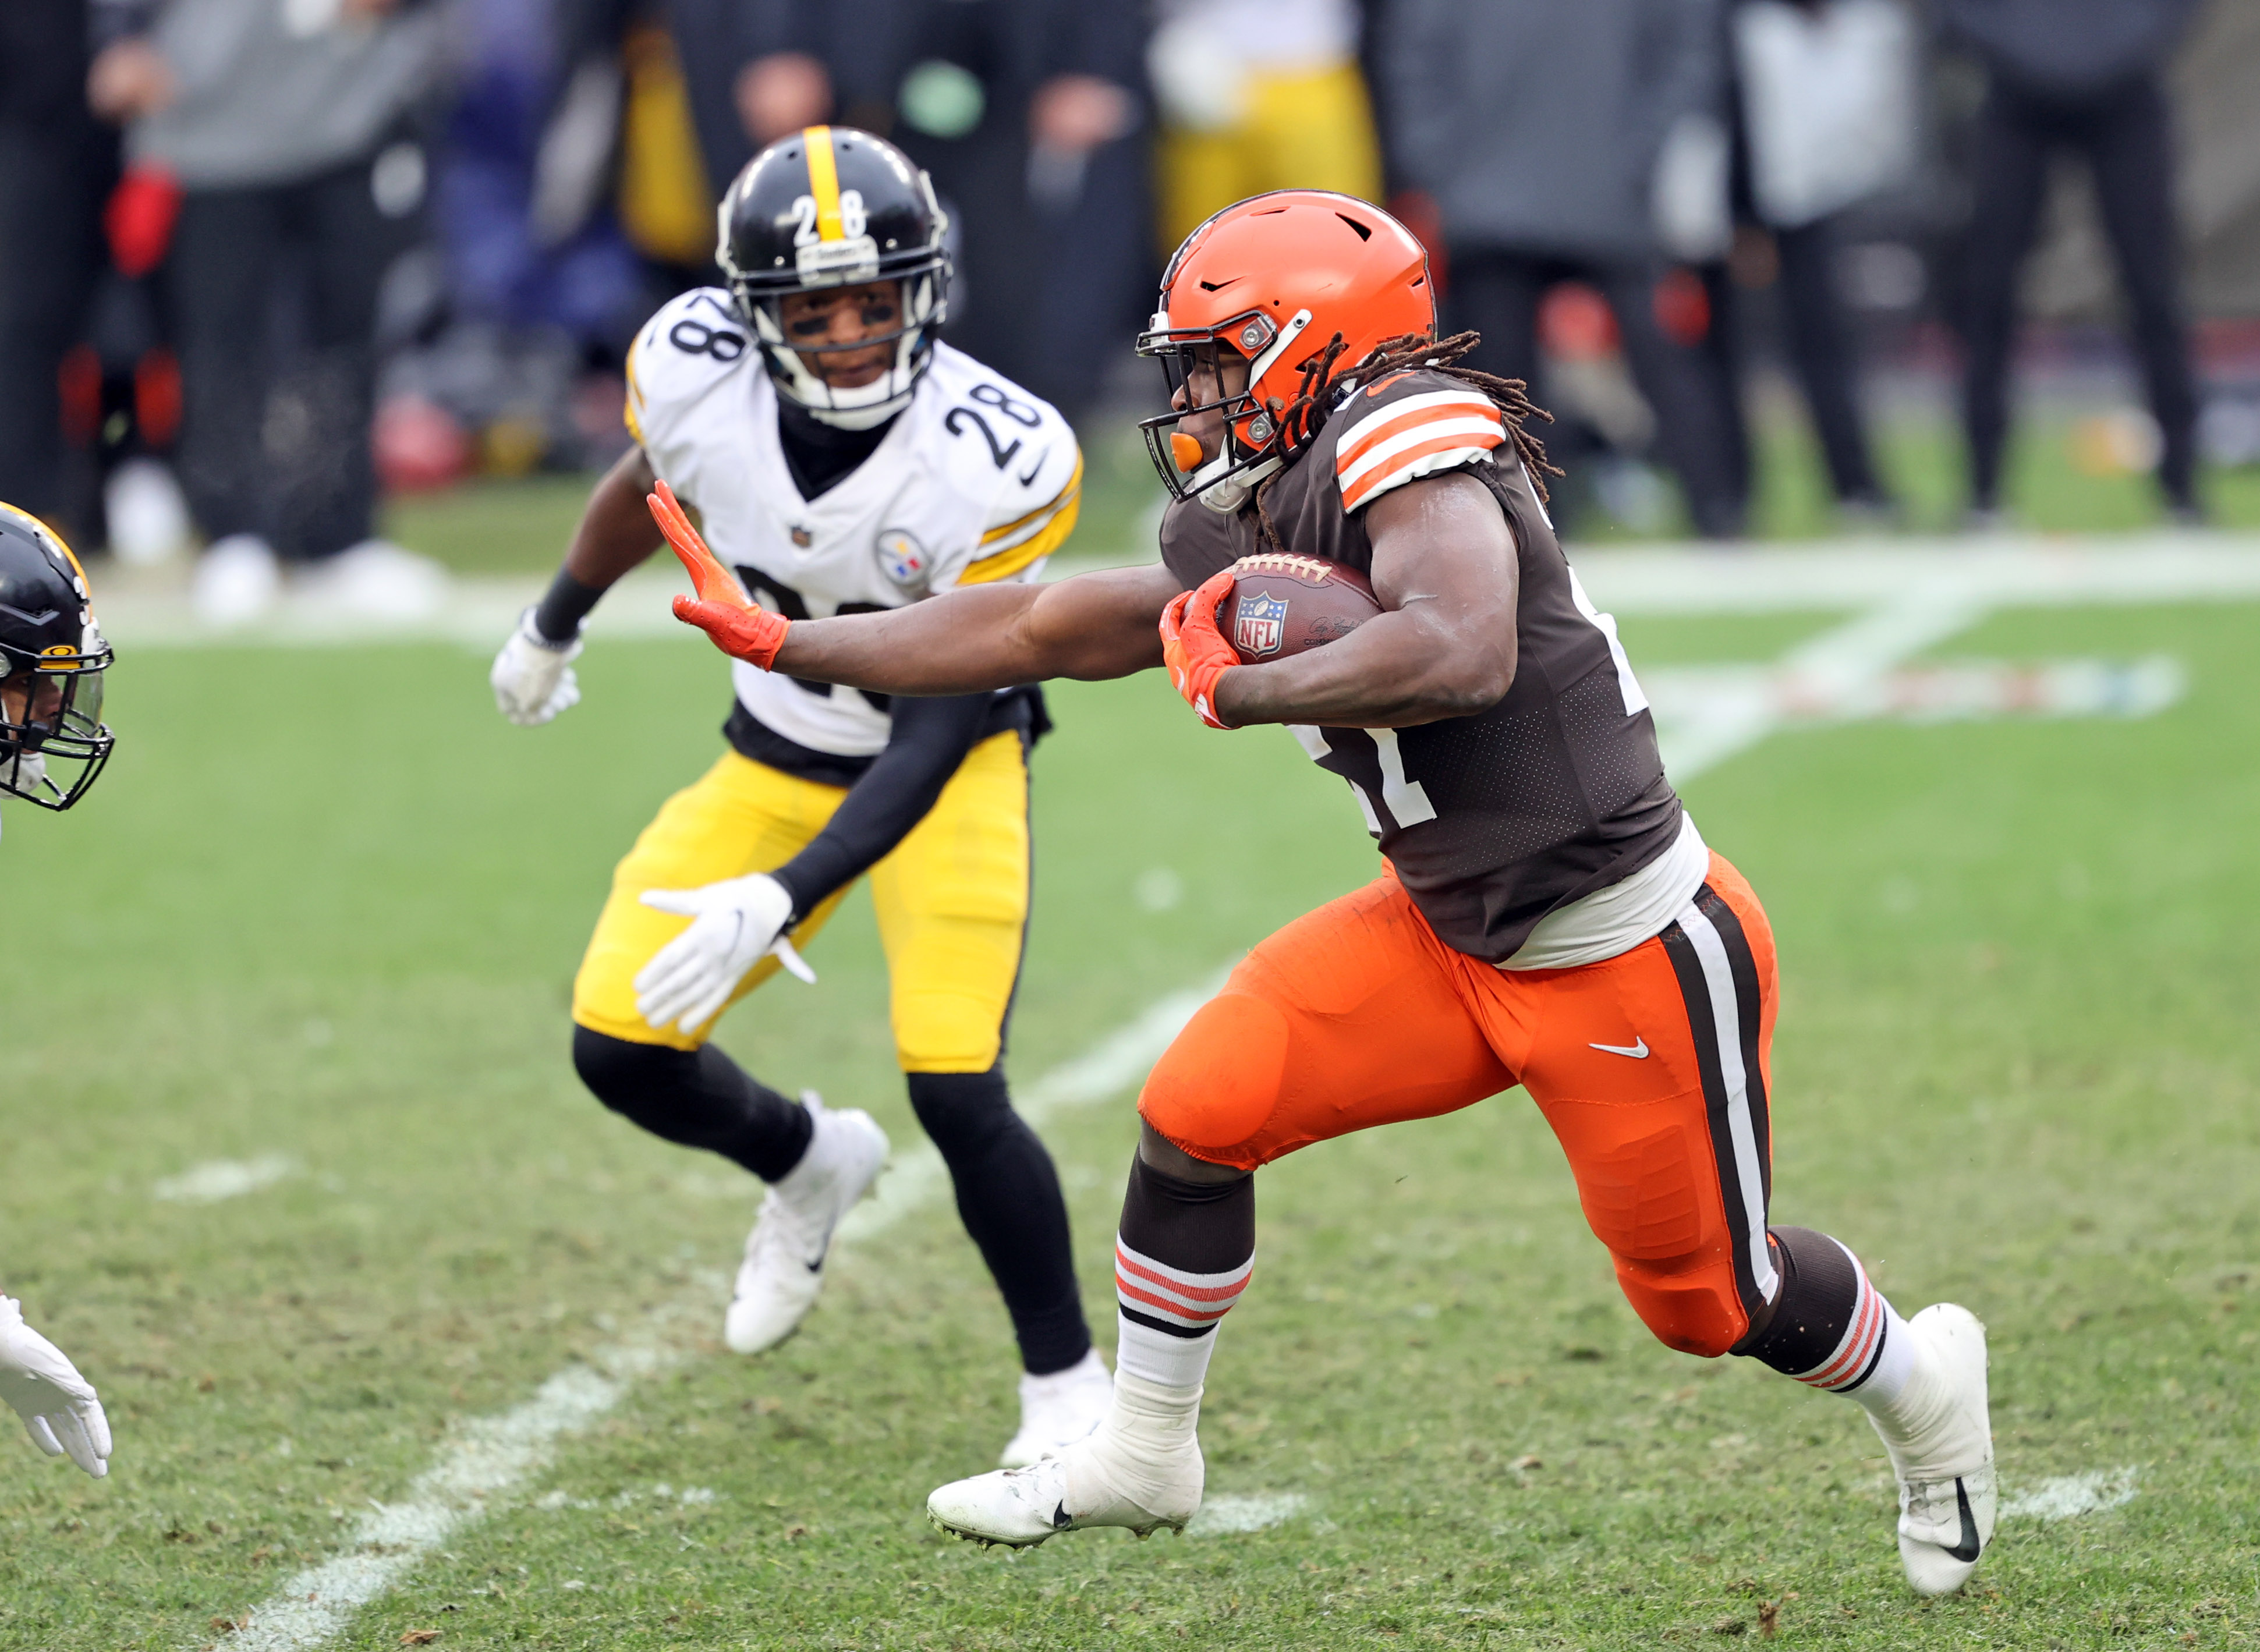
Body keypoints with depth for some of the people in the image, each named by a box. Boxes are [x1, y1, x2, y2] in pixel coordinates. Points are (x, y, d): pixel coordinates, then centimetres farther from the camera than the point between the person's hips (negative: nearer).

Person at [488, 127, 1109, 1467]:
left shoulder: (995, 459, -31)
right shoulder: (695, 375, -21)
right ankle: (809, 1165, 30)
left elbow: (934, 735, -29)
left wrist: (782, 901, -39)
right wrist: (555, 625, 23)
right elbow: (648, 487, 6)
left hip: (946, 770, -4)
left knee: (954, 1086, -20)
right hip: (778, 757, 4)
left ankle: (1069, 1388, 1)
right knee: (621, 1047, -3)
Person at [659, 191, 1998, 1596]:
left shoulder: (1410, 448, -23)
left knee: (1711, 1297, 8)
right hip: (1454, 937, 8)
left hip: (1631, 959, -8)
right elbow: (1035, 630, 13)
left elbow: (1462, 658, -40)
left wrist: (1234, 689, -28)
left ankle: (1924, 1389, 39)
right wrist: (785, 646, 16)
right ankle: (1142, 1455, 15)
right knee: (1201, 1108, -3)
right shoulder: (1257, 538, 4)